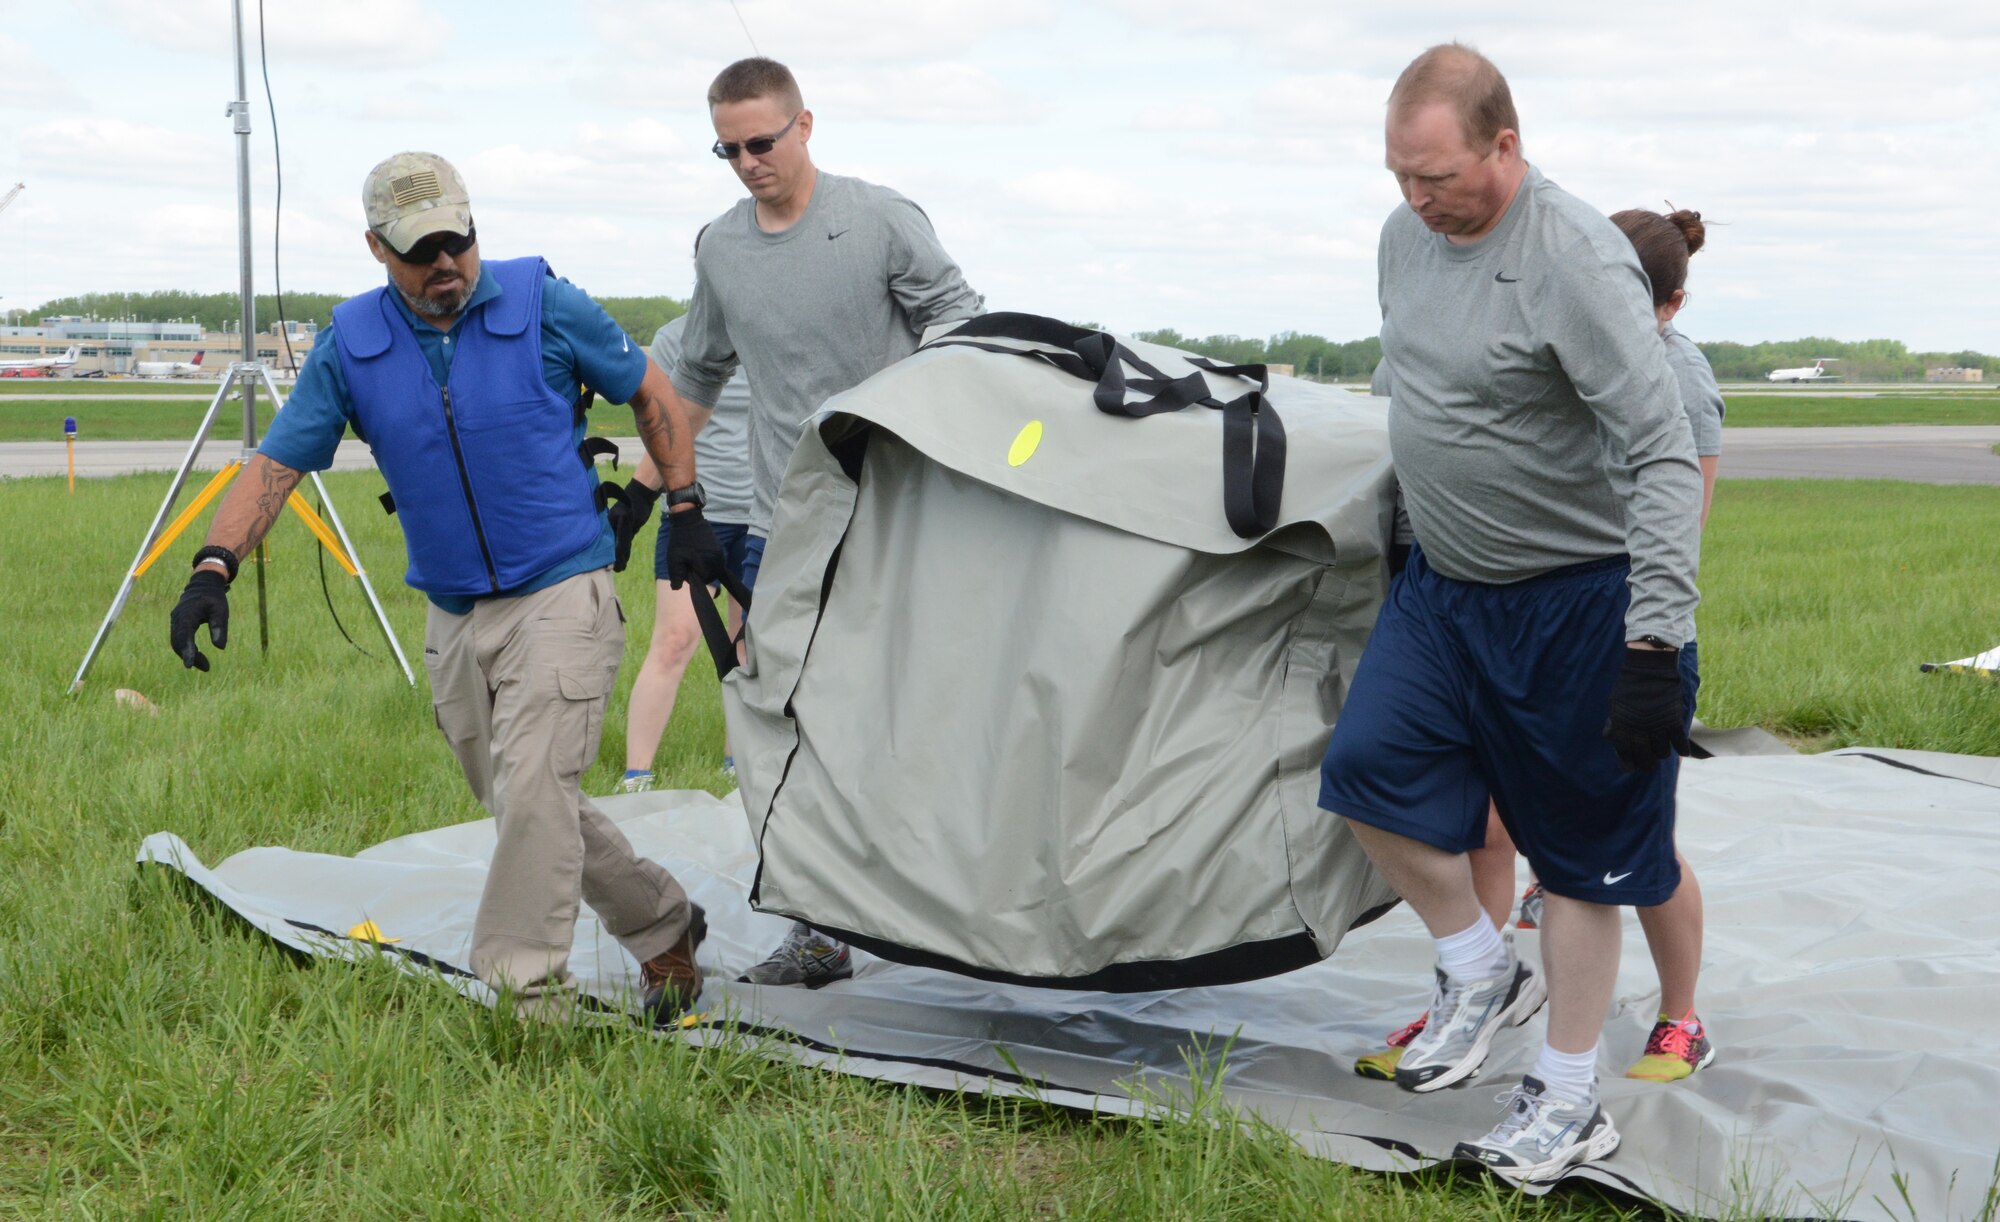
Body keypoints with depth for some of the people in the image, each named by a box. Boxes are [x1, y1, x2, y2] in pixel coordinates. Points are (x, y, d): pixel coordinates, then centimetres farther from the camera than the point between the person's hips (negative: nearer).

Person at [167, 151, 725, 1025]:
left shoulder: (544, 306, -7)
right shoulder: (350, 346, 0)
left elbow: (649, 392, 6)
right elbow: (278, 462, -2)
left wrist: (685, 510, 3)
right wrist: (214, 567, -15)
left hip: (562, 595, -5)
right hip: (452, 617, 5)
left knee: (532, 786, -19)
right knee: (526, 806, 12)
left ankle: (528, 993, -12)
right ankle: (664, 927, 31)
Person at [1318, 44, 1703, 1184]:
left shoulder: (1577, 260, -24)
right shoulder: (1408, 236, 2)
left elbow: (1664, 457, -27)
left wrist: (1656, 645, -32)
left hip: (1576, 600, -7)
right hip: (1443, 586, 8)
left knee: (1578, 848, 3)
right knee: (1370, 765, -4)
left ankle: (1570, 1101, 16)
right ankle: (1482, 973, 18)